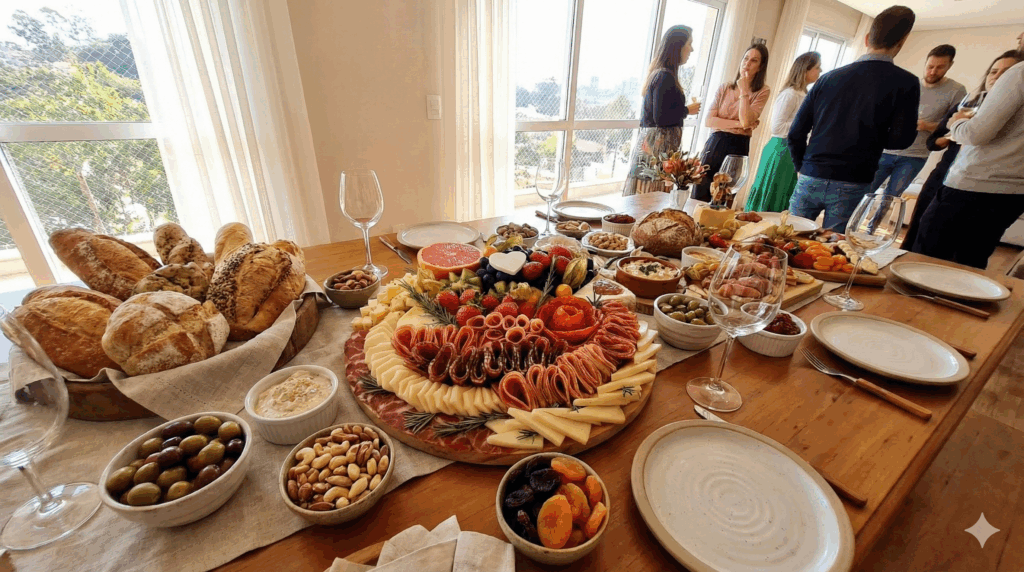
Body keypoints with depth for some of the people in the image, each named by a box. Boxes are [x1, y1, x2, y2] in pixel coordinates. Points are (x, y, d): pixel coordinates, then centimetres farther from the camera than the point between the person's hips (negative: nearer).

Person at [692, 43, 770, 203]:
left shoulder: (762, 92, 2)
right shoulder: (724, 88, 10)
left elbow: (746, 121, -15)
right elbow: (708, 120, -3)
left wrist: (744, 91, -10)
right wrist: (739, 124, -11)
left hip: (737, 148, -2)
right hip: (714, 144, 2)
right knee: (699, 197, 0)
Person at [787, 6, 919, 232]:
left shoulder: (828, 78, 7)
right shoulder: (906, 83, -1)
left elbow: (796, 133, 6)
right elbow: (900, 139, -6)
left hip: (810, 179, 2)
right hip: (851, 186, -2)